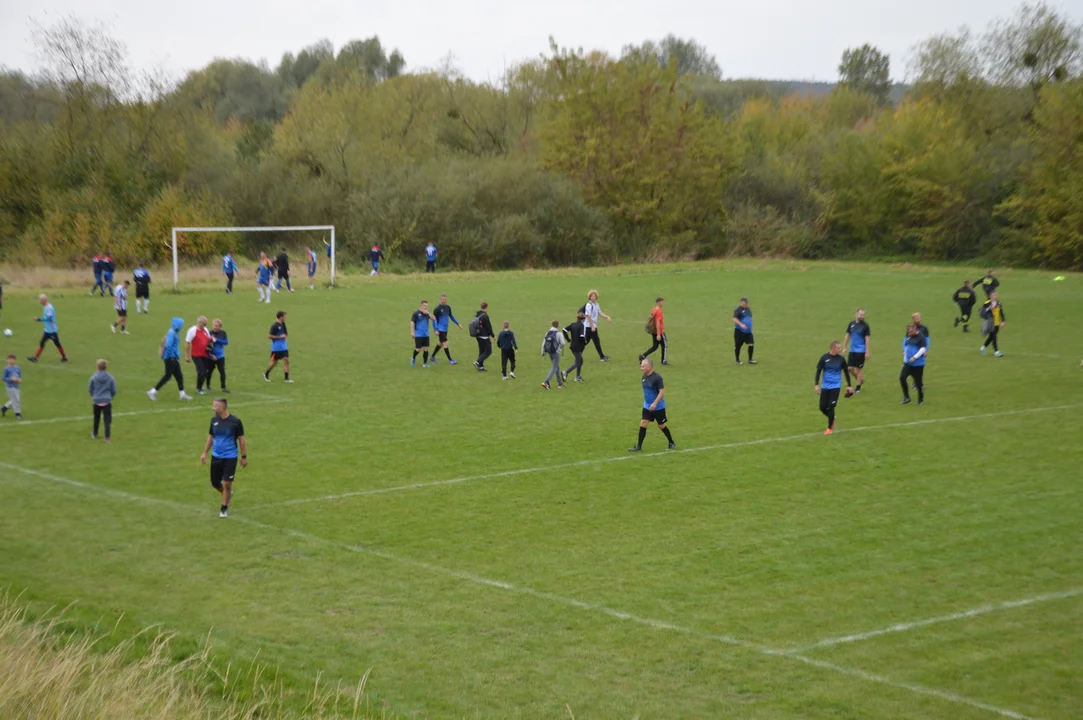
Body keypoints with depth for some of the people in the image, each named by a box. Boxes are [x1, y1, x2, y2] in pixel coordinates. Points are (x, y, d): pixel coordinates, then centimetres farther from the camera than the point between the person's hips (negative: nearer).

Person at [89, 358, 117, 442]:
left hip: (96, 401, 1)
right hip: (107, 401, -1)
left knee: (96, 418, 19)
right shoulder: (111, 378, -7)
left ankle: (95, 435, 33)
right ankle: (107, 437, -3)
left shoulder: (93, 377, -8)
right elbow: (114, 390, 0)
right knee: (107, 419, 1)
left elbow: (90, 389, 3)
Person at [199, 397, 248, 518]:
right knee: (215, 483, 9)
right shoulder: (214, 420, 1)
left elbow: (241, 440, -4)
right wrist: (205, 453, 10)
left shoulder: (235, 422, -12)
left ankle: (224, 509, 12)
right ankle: (228, 495, 39)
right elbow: (210, 437, 13)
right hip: (216, 456, 5)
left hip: (230, 457, -5)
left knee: (227, 484, -5)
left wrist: (244, 457, -3)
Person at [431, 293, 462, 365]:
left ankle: (432, 357, 29)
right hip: (440, 329, -8)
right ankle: (450, 360, -4)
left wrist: (458, 324, 17)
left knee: (441, 344, 15)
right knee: (445, 343, -9)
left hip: (445, 329, 8)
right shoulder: (437, 309, -13)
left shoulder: (448, 307, 7)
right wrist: (436, 330, -17)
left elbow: (451, 316, 21)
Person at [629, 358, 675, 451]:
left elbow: (662, 392, -22)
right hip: (647, 406, 6)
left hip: (658, 407, -6)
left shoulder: (657, 377, -20)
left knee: (661, 426, 6)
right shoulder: (644, 377, 2)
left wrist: (655, 403, -28)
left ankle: (672, 443, 26)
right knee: (643, 424, -3)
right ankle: (639, 446, 1)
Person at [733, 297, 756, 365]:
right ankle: (737, 360, 18)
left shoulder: (748, 309, 12)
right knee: (738, 346, 3)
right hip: (739, 331, -6)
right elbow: (735, 319, -25)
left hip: (748, 331, 6)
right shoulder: (738, 310, -12)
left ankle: (750, 360, 6)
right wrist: (741, 324, -38)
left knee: (751, 344, -4)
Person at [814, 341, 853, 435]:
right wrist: (816, 384, -6)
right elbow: (818, 371, -1)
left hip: (836, 386, -1)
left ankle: (830, 428, 10)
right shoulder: (824, 357, -6)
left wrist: (849, 386, 10)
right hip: (825, 386, 1)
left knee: (830, 407, -7)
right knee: (822, 407, 1)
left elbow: (846, 372, 8)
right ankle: (832, 418, 31)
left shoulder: (840, 359, -4)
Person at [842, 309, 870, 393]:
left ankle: (858, 387, 14)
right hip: (852, 350, 4)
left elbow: (867, 339, -8)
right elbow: (847, 336, 11)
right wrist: (844, 347, 9)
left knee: (859, 368, 2)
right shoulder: (851, 323, 4)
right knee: (850, 367, 3)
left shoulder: (865, 325, -8)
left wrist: (867, 352, -11)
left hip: (861, 351, -4)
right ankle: (860, 379, 28)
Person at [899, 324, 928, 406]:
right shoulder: (908, 337, 7)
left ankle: (921, 400, 20)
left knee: (918, 382, 2)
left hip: (918, 364, -6)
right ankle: (906, 398, 2)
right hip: (908, 363, 6)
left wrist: (914, 357, -26)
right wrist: (905, 357, 16)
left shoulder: (921, 337, -14)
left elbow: (923, 349, -21)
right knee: (902, 377, -8)